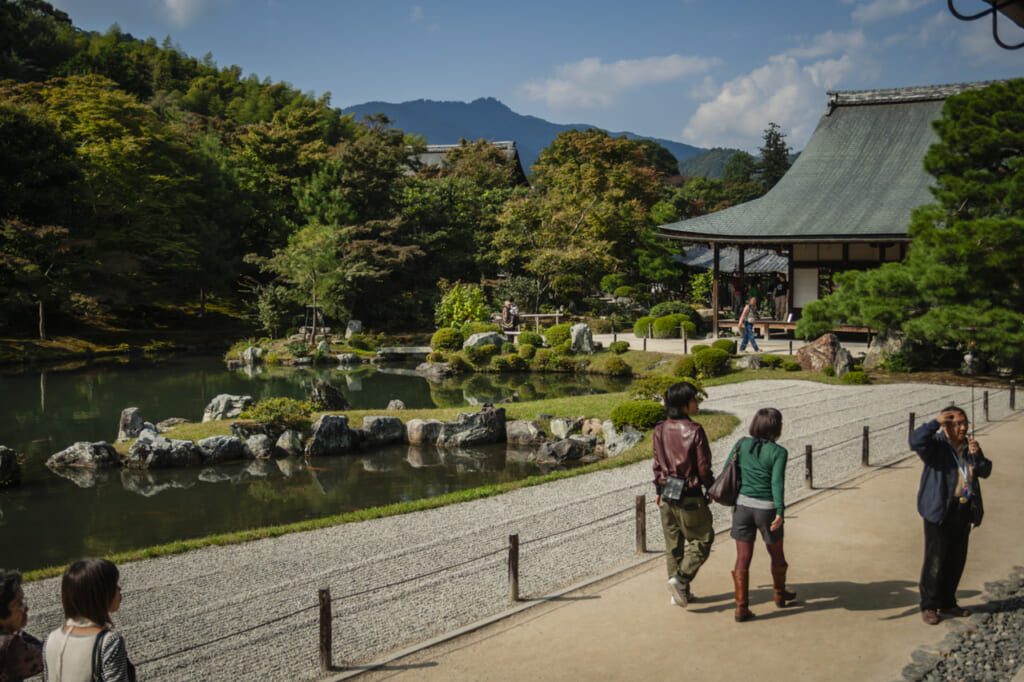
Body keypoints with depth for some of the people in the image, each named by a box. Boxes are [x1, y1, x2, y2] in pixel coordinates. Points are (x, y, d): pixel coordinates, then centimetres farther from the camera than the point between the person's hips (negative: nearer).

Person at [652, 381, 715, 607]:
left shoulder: (660, 430, -1)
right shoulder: (695, 431, -18)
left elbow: (658, 464, 7)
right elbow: (704, 468, -13)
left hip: (668, 494, 6)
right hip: (690, 496, -6)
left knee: (673, 544, 14)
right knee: (701, 540, 10)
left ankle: (680, 592, 22)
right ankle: (680, 579, -6)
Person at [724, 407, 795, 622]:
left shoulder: (742, 444, 0)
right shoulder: (779, 452, -10)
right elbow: (777, 483, -21)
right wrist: (780, 512, -27)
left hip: (743, 505, 3)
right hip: (767, 509, -3)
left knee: (743, 559, 5)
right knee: (777, 553, 22)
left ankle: (741, 608, 1)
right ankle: (780, 594, 41)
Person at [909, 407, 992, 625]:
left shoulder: (968, 446, 12)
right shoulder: (936, 444, -7)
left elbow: (985, 471, 10)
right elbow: (916, 441, -28)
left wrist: (977, 455, -9)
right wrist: (936, 422, -27)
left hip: (964, 511, 7)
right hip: (940, 510, -7)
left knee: (957, 559, 13)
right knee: (935, 560, -3)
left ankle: (947, 603, 26)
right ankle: (929, 606, 7)